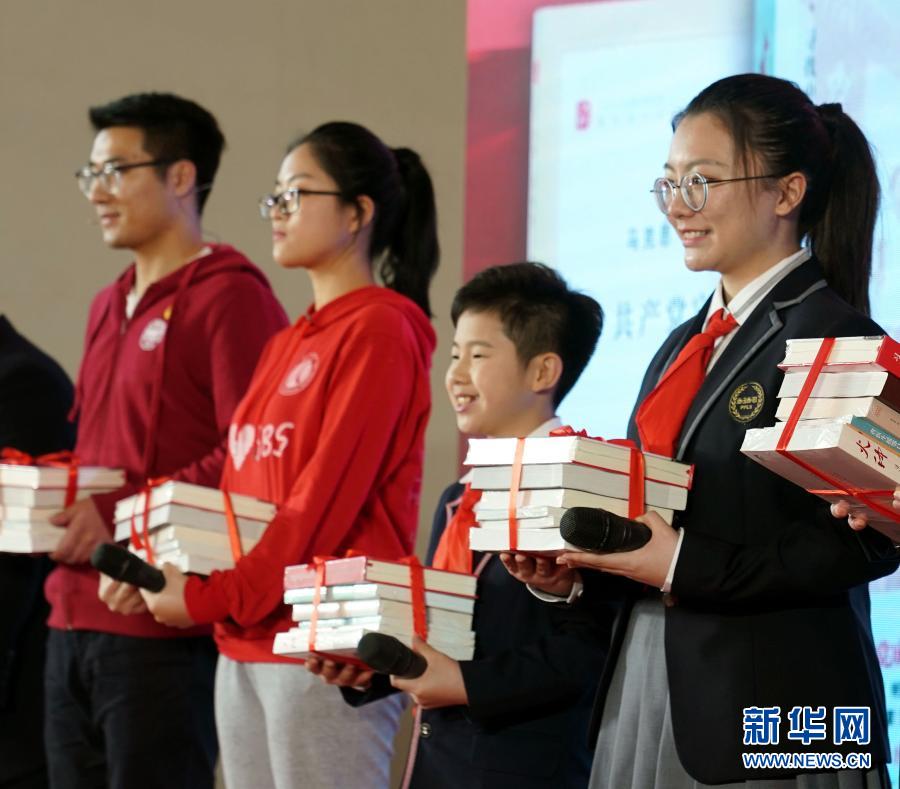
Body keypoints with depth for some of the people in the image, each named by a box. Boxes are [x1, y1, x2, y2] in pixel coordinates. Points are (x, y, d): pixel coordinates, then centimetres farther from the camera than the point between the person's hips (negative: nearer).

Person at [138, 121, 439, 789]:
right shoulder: (289, 344, 19)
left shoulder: (379, 331, -8)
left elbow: (326, 498, -14)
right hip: (246, 644, 8)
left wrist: (212, 598, -12)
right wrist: (176, 575, 3)